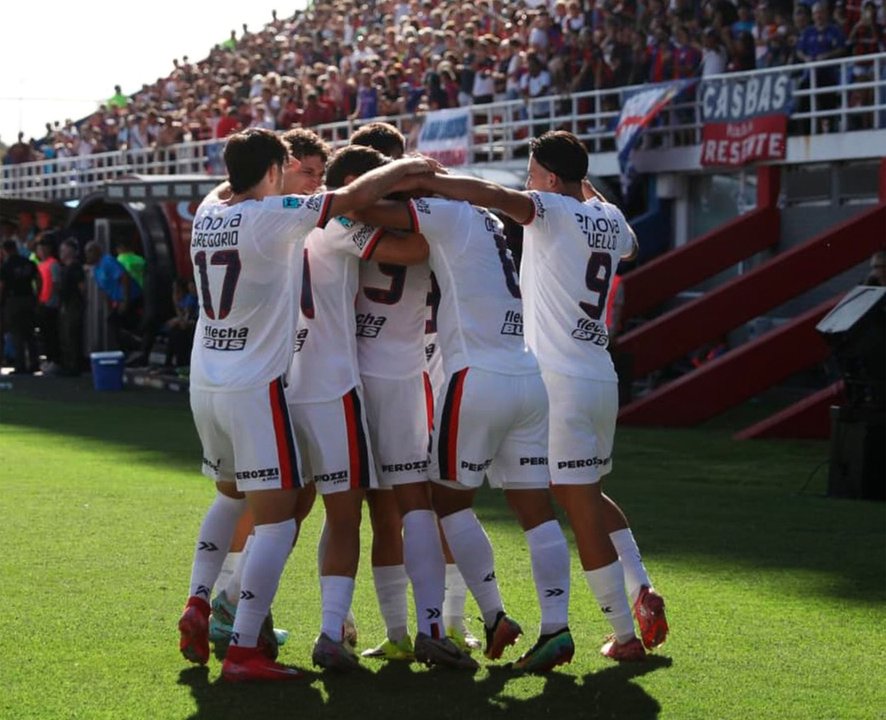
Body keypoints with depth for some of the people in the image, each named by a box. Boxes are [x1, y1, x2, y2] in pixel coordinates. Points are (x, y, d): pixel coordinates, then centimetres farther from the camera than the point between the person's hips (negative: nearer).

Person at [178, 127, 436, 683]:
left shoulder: (207, 215, 6)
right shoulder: (272, 216, -14)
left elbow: (229, 188, 31)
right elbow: (356, 196, -12)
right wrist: (408, 167, 3)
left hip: (205, 384, 8)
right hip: (255, 388, -7)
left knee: (230, 495, 29)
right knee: (277, 521, -2)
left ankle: (198, 605, 21)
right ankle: (243, 651, -7)